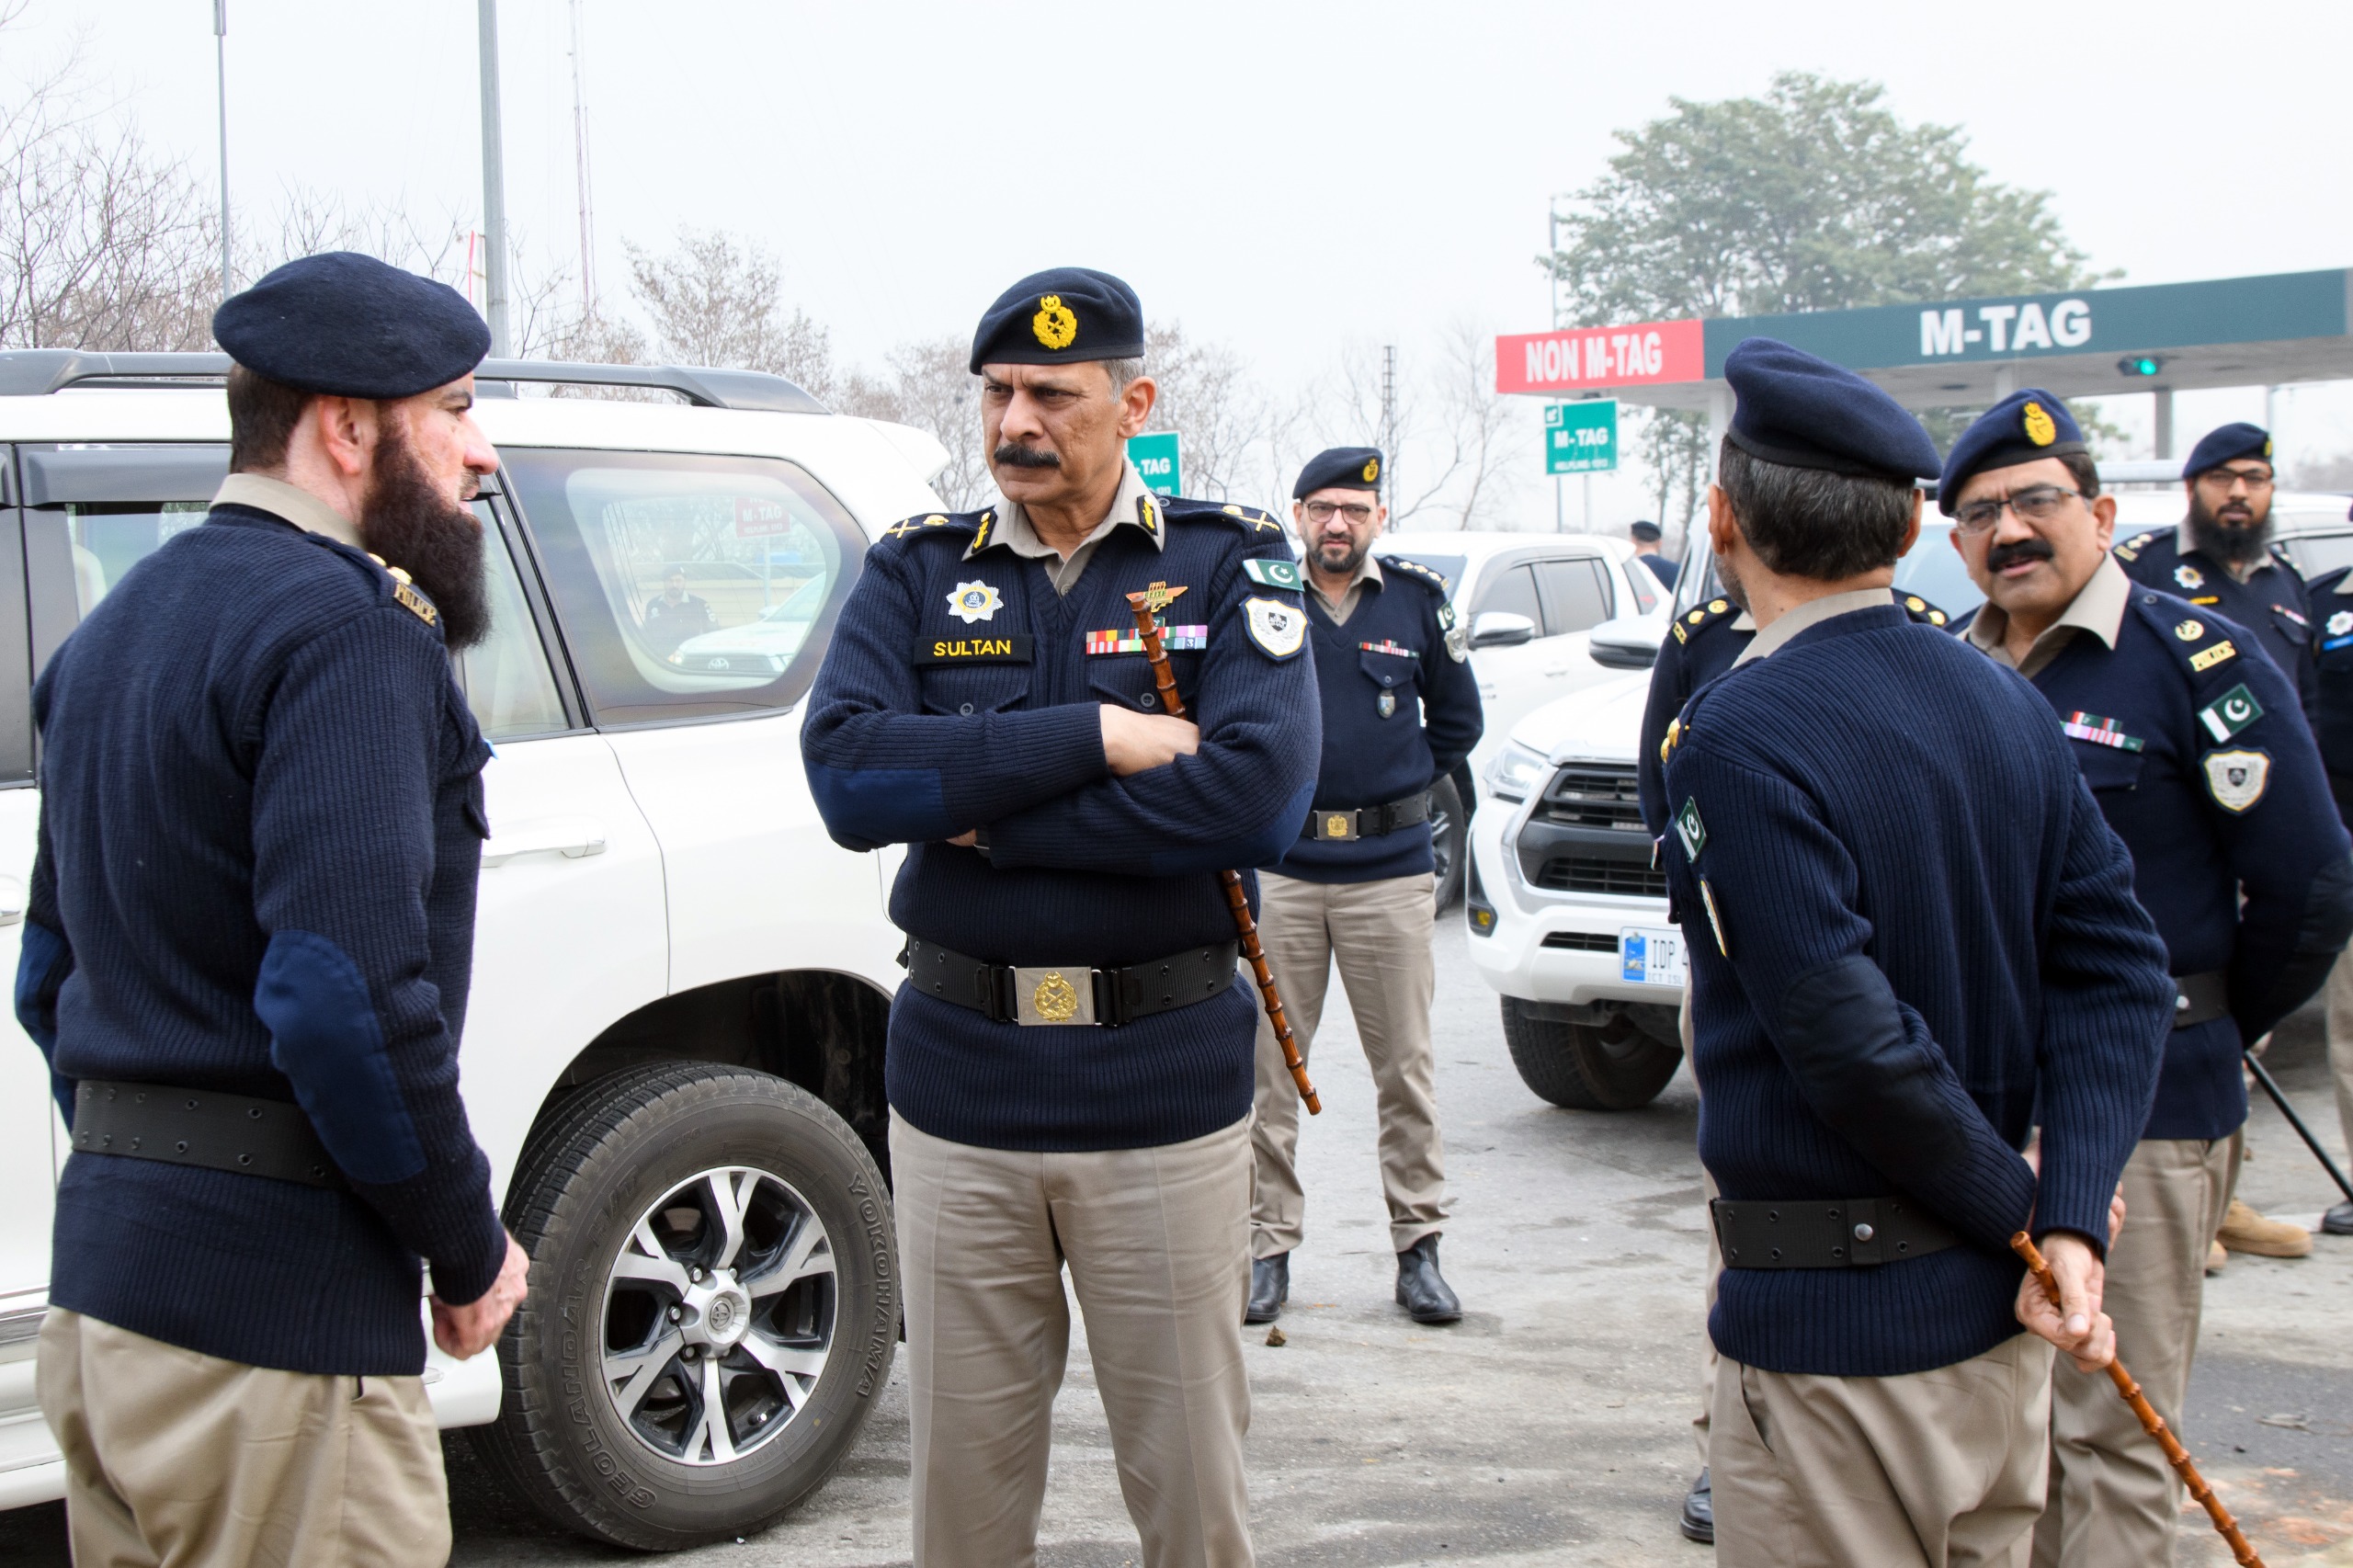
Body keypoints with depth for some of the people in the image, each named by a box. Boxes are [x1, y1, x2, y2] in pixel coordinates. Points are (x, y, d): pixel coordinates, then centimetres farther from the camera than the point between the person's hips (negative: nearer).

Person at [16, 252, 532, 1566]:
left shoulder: (121, 628, 15)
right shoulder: (349, 632, -14)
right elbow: (351, 1003, -23)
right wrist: (474, 1250, -10)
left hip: (101, 1291, 9)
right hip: (273, 1318, -9)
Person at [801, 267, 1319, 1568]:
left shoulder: (1228, 565, 0)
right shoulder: (916, 571, 6)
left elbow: (1258, 793, -16)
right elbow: (846, 774, -10)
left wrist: (982, 812, -13)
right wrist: (1092, 735, -17)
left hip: (1164, 1085, -1)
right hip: (958, 1083, 2)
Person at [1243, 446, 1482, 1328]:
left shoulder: (1416, 602, 5)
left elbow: (1458, 719, 17)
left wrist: (1405, 781, 10)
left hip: (1391, 870, 1)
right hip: (1278, 867, 0)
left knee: (1407, 1066, 4)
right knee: (1268, 1065, 2)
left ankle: (1419, 1246, 13)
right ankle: (1269, 1245, 11)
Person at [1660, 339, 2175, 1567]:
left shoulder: (1738, 737, -19)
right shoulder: (2005, 705, 3)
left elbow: (1851, 1040, -23)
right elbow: (2115, 971, 0)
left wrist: (2015, 1204, -9)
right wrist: (2068, 1221, -8)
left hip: (1832, 1327, -7)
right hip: (1995, 1317, 8)